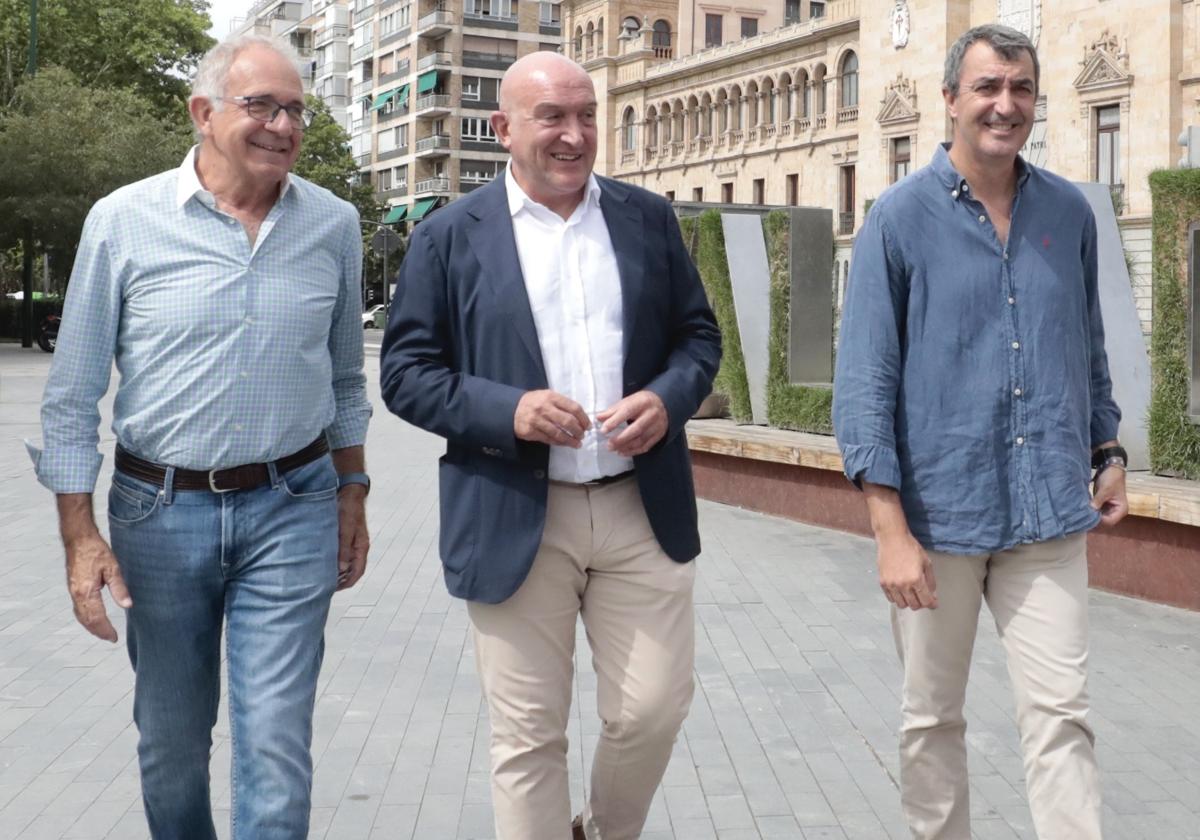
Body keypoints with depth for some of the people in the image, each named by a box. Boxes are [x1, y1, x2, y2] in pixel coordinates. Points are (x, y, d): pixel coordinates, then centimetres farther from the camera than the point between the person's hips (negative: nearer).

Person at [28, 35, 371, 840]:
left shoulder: (333, 224, 1)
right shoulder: (123, 220, -6)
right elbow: (72, 395, -1)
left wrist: (352, 495, 13)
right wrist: (80, 535, -4)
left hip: (292, 510, 0)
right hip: (160, 510, 0)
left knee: (276, 744, -2)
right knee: (171, 740, 16)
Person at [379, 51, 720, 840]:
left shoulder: (649, 218, 8)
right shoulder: (450, 236, 0)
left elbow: (699, 334, 12)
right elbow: (405, 372, -1)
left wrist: (667, 399, -10)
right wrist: (507, 411, -18)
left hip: (643, 509, 3)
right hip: (516, 520, -2)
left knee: (654, 709, 8)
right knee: (528, 736, 6)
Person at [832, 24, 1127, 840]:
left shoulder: (1069, 212, 5)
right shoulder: (900, 217, -6)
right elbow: (866, 378, -9)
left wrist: (1109, 450, 12)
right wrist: (890, 530, -14)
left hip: (1048, 512, 2)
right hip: (940, 511, -2)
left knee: (1061, 712, -1)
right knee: (932, 717, 12)